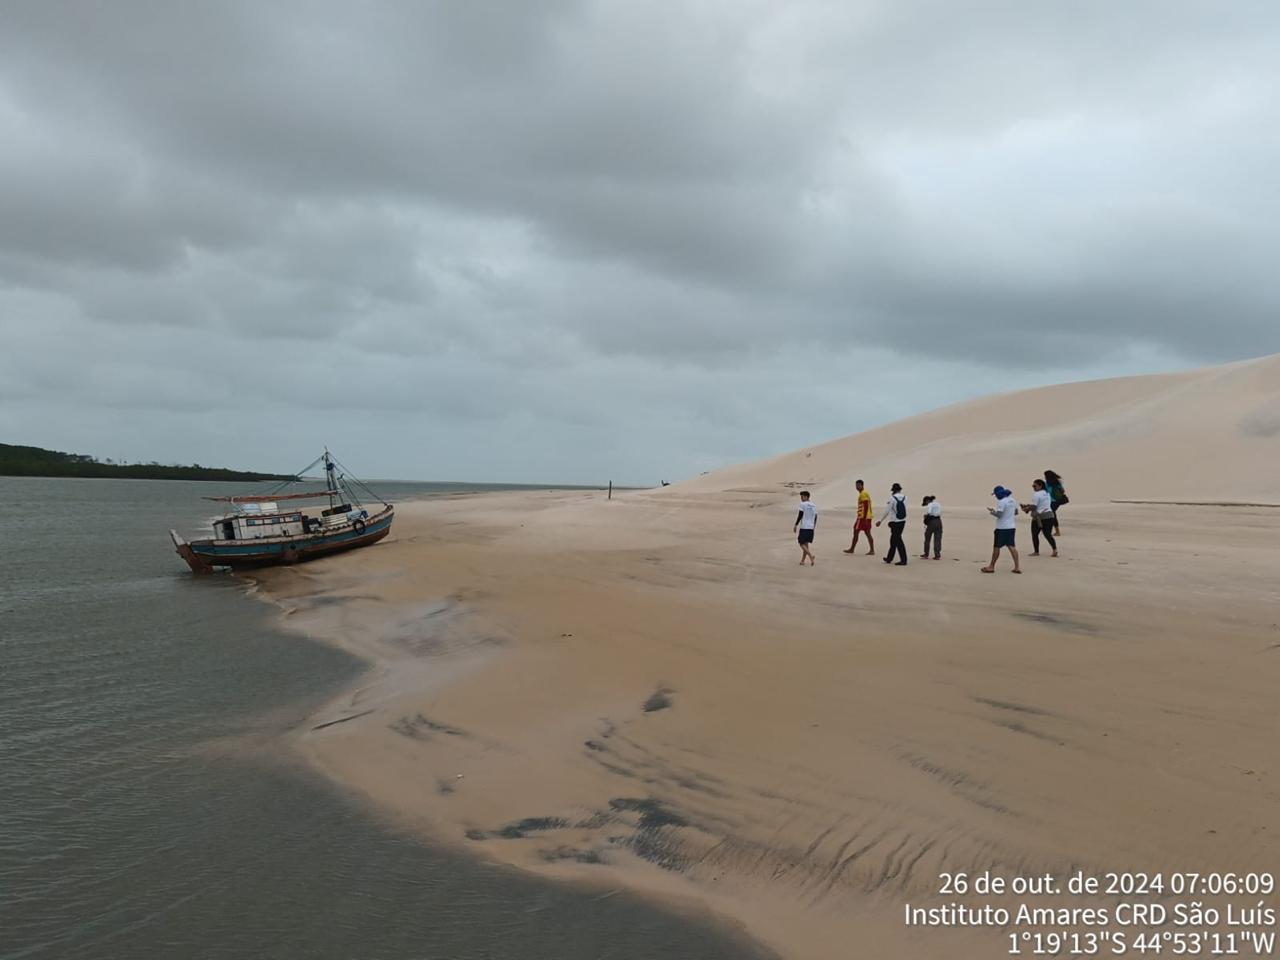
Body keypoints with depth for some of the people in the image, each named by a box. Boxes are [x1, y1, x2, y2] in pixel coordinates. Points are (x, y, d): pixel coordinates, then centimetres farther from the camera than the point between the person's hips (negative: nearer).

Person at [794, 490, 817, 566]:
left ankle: (811, 555, -21)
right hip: (811, 528, 7)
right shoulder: (813, 506, 13)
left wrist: (795, 525, -5)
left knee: (802, 544, -2)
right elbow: (815, 517, 15)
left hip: (803, 527, -7)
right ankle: (802, 560, 12)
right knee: (805, 544, 12)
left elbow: (800, 516, -11)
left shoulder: (803, 504, -7)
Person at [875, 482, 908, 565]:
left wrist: (880, 521, -3)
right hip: (903, 521, 7)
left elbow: (887, 511, -12)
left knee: (898, 540, -2)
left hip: (895, 522, -7)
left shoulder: (892, 498, -13)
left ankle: (904, 560, -4)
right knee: (894, 539, 18)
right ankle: (889, 558, 29)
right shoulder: (904, 497, 3)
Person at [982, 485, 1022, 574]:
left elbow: (999, 514, -21)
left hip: (1002, 528, -8)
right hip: (1011, 527, 8)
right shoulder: (1013, 501, 9)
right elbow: (1016, 512, 19)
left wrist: (992, 512, -4)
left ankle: (991, 567, 10)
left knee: (996, 547, 2)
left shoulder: (1001, 502, -17)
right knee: (1012, 546, 8)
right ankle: (1017, 566, 2)